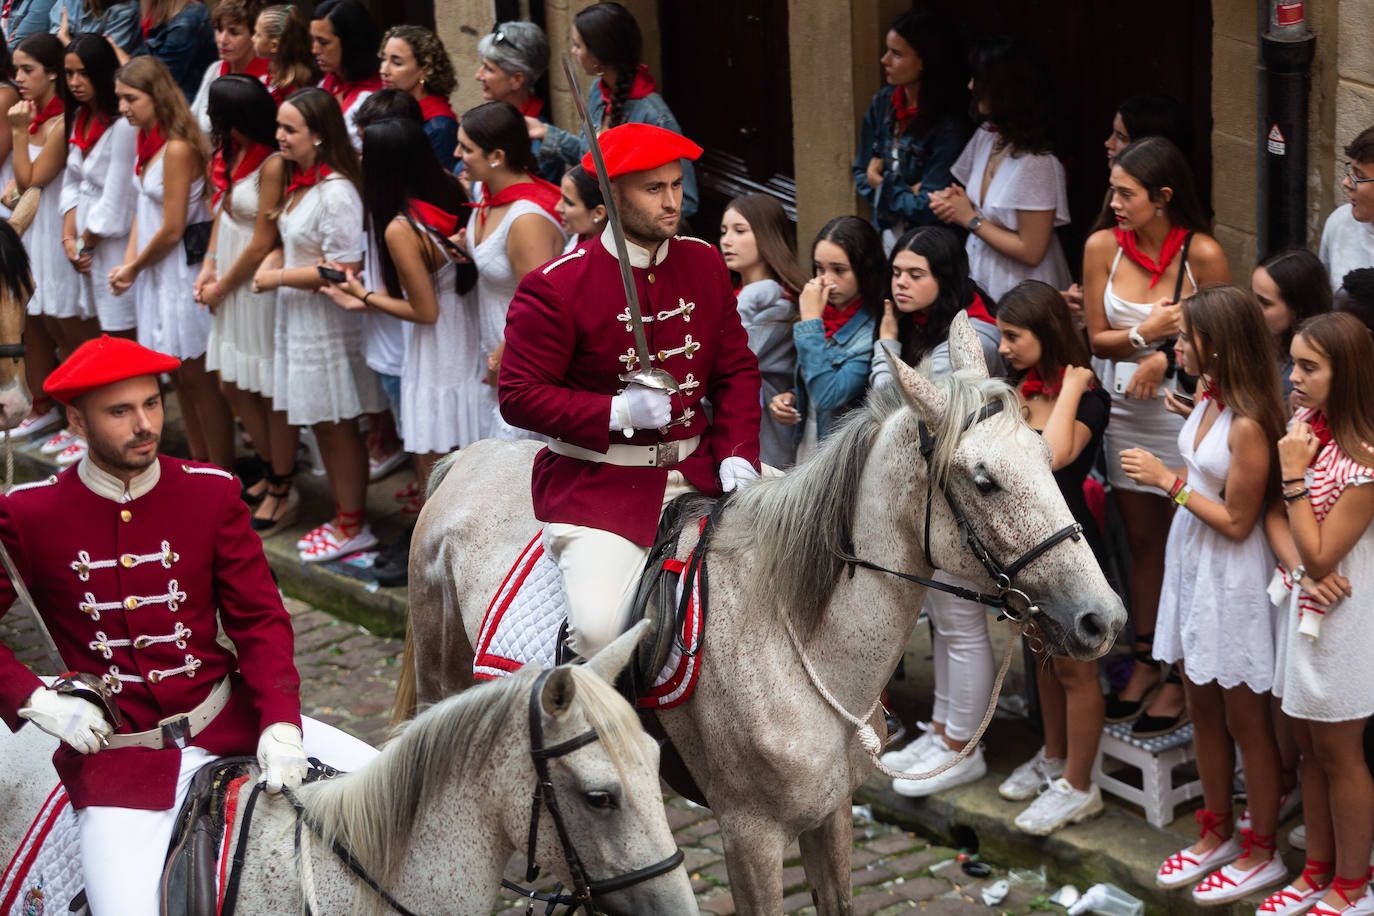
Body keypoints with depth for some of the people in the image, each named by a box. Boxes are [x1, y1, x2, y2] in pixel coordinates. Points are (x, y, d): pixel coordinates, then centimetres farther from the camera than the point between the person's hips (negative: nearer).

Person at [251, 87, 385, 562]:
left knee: (338, 425, 2)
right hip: (299, 321, 9)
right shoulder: (298, 183, 7)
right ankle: (341, 518, 28)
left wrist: (279, 277, -16)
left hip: (329, 324, -9)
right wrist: (272, 261, 1)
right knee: (321, 425, 17)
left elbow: (344, 268, -24)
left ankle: (354, 526, 15)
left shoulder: (336, 192, -22)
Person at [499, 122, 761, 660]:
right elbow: (520, 396, -9)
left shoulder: (705, 263, 9)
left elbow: (737, 369, 14)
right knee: (598, 626, -26)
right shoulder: (556, 287, -9)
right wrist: (617, 412, -20)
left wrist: (737, 453, -3)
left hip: (697, 467, 6)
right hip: (598, 477, -5)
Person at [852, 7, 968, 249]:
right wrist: (903, 193, -12)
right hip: (885, 236, 6)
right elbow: (862, 174, 5)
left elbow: (928, 208, -21)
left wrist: (881, 184, -8)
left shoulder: (948, 127, -21)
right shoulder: (882, 103, -2)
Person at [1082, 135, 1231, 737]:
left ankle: (1182, 678, 15)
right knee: (1141, 540, 15)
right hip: (1123, 409, 4)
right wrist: (1144, 335, -18)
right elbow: (1096, 337, 1)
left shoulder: (1201, 254, -14)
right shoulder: (1104, 246, -2)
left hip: (1182, 411, -4)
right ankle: (1145, 663, 29)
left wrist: (1167, 356, -18)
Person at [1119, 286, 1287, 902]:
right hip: (1190, 561, 8)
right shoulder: (1207, 399, 1)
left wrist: (1168, 481, -17)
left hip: (1231, 577, -8)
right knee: (1203, 711, 19)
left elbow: (1236, 521, -20)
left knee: (1245, 722, 7)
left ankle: (1260, 853, 22)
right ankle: (1217, 835, 34)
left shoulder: (1248, 425, -25)